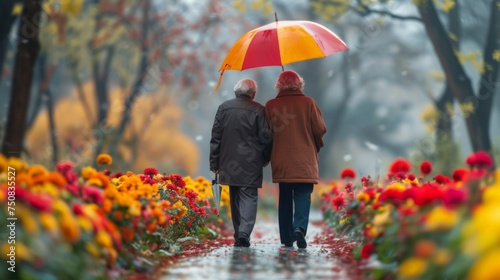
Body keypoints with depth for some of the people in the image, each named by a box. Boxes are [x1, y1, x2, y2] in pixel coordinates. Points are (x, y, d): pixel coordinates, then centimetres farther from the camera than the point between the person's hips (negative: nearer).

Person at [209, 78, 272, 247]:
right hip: (251, 164, -3)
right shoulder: (258, 110, -6)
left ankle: (238, 235, 14)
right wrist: (266, 158, 11)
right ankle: (244, 232, -17)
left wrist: (214, 163, 10)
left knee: (235, 199, 13)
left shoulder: (223, 108, 5)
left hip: (229, 163, 4)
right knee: (249, 197, -1)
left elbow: (216, 137, 6)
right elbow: (266, 137, -5)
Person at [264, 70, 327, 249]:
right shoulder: (308, 103, -4)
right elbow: (320, 129, -3)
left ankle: (287, 238, 11)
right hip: (304, 160, -2)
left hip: (281, 160, 2)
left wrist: (269, 155, 15)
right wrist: (316, 147, 15)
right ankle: (300, 227, -24)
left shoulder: (271, 106, -1)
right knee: (303, 195, 0)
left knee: (285, 198, 10)